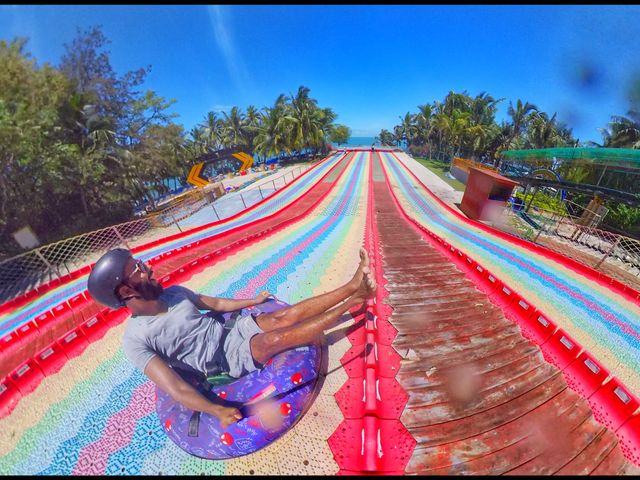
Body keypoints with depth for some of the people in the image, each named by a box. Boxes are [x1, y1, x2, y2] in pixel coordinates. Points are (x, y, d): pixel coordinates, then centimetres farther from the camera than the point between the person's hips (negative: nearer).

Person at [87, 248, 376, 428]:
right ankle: (352, 301, -22)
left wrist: (254, 300, 24)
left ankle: (353, 286, -14)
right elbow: (175, 388, -20)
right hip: (232, 358, -6)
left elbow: (215, 303, 16)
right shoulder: (135, 340, -14)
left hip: (235, 328, 6)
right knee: (275, 338, -27)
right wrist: (217, 411, -34)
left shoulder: (173, 292, 4)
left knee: (286, 316, -14)